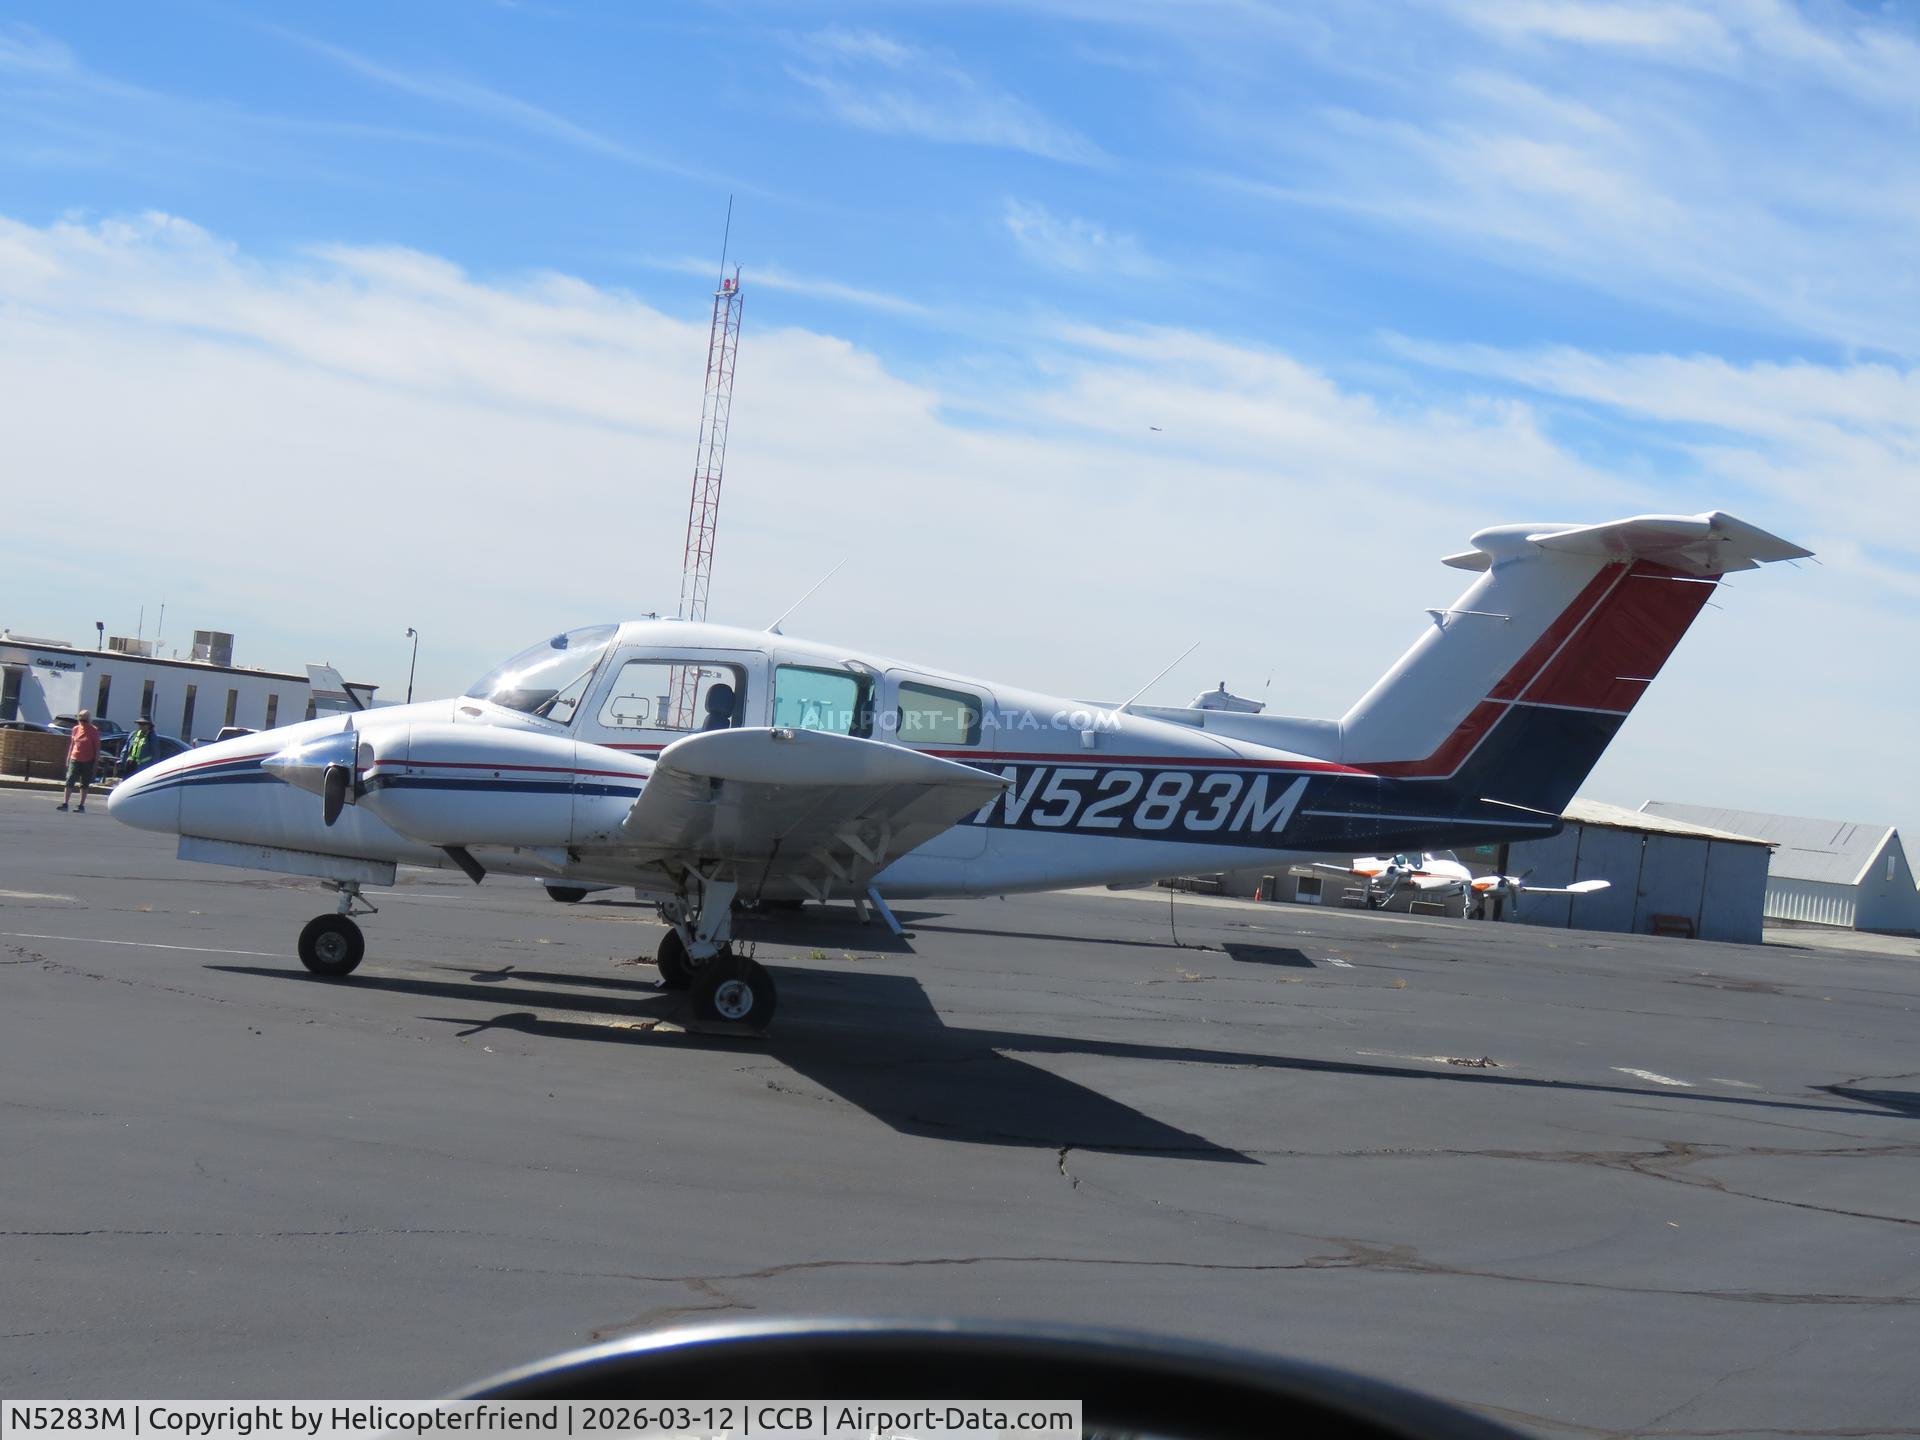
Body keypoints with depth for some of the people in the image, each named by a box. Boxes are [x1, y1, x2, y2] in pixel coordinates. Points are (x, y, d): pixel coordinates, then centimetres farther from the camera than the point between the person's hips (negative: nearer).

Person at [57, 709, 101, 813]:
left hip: (87, 761, -3)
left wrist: (96, 763, -11)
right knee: (69, 781, -5)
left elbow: (97, 749, -6)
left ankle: (81, 806, 9)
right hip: (75, 759, 4)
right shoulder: (75, 729, 6)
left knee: (84, 784, 4)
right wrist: (68, 759, 12)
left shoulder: (94, 732, -7)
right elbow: (72, 744, 14)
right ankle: (65, 803, -5)